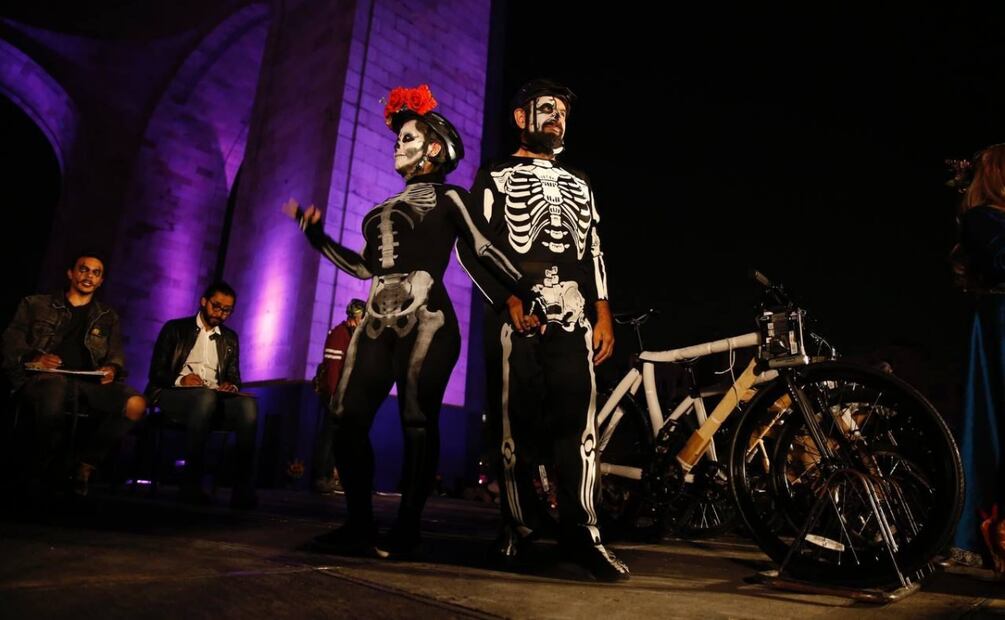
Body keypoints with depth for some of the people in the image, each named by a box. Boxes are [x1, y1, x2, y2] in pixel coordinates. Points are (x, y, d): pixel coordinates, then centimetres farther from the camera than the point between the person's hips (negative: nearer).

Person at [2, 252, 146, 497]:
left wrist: (112, 368, -8)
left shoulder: (108, 317, 27)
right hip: (43, 377, -2)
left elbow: (116, 355, 17)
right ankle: (37, 476, -19)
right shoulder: (36, 304, 22)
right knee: (55, 387, -42)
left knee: (136, 404, -29)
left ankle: (85, 465, -10)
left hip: (89, 382, 2)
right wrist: (33, 358, -11)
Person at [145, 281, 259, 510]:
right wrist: (180, 379, -15)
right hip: (175, 396, -3)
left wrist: (232, 386, -6)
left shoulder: (230, 338, 25)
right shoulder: (175, 328, 14)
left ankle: (244, 487, -37)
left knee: (248, 404, -32)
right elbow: (156, 372, 6)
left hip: (215, 398, 3)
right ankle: (191, 482, -36)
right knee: (206, 396, -40)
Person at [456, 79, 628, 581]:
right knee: (517, 417, -2)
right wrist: (509, 298, -12)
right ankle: (519, 522, 12)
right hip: (517, 315, -3)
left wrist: (602, 311, 8)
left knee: (577, 419, -7)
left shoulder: (578, 183, 27)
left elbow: (592, 251, 21)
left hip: (573, 316, 3)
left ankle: (581, 531, -3)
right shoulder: (496, 176, 14)